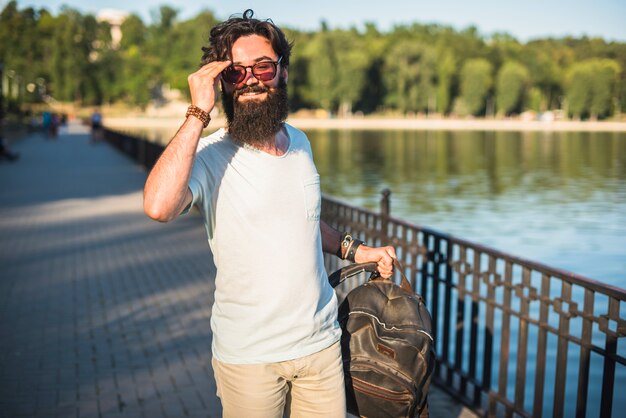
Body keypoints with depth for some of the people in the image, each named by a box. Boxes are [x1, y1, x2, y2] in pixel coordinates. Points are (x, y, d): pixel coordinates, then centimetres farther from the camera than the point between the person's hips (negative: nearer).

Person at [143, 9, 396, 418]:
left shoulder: (300, 143, 4)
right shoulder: (210, 155, -14)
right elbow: (159, 207, -36)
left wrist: (353, 249, 8)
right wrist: (198, 113, -29)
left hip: (321, 341, 5)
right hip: (248, 354, -4)